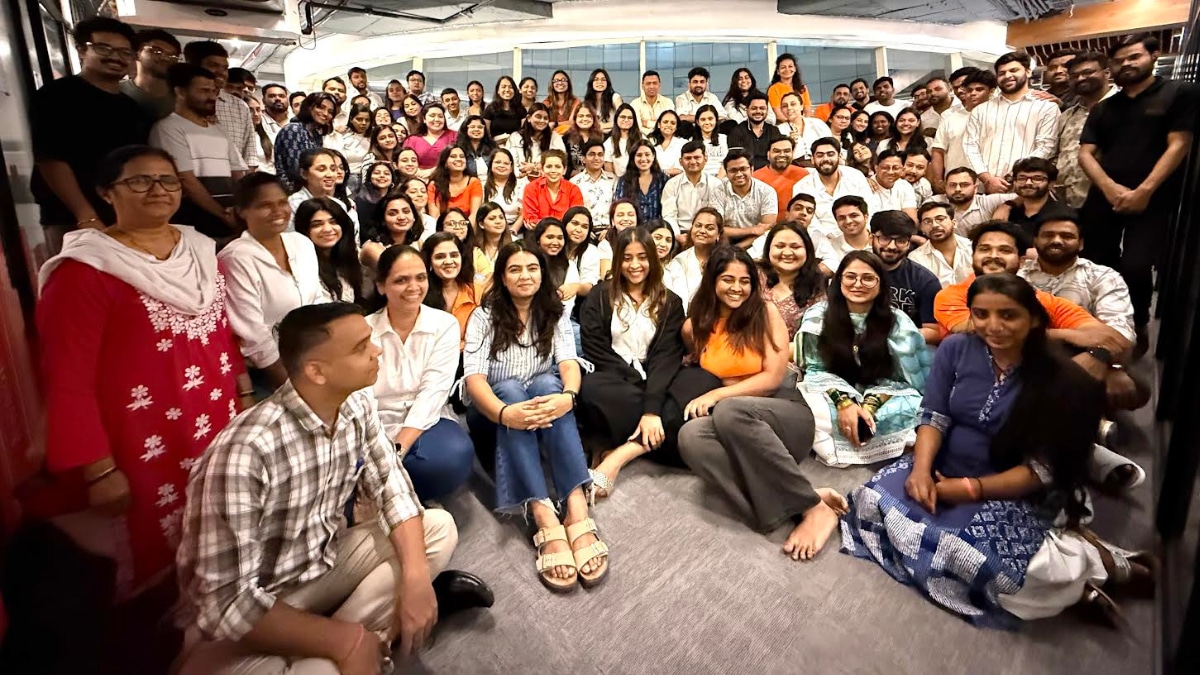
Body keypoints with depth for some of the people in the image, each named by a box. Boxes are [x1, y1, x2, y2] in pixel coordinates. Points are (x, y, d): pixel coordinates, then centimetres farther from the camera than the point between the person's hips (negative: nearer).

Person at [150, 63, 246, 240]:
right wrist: (224, 215, -14)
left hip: (232, 224, 6)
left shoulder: (218, 133, 20)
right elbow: (186, 180, -10)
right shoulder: (168, 128, -1)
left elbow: (238, 175, 13)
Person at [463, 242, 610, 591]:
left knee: (546, 383, -32)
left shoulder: (555, 315, 5)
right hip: (496, 412, -1)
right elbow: (474, 377, -18)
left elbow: (568, 363, -12)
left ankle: (577, 508, -47)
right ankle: (545, 518, -50)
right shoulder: (484, 316, -3)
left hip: (544, 401, 2)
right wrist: (505, 412, -40)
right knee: (510, 388, -35)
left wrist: (567, 396, -37)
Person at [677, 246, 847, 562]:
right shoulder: (694, 326, 9)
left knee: (729, 410, -38)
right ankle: (786, 507, -33)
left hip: (784, 412, -3)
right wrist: (703, 398, 5)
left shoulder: (765, 313, -1)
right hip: (734, 428, 3)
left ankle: (813, 507, -29)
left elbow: (774, 377, -8)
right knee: (691, 435, -33)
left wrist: (717, 395, -14)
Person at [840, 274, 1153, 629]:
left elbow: (1044, 470, -12)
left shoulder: (1062, 381, -11)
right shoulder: (955, 349, -3)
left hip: (1013, 493, -4)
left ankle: (1085, 555, -1)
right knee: (875, 502, -21)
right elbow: (933, 416, -4)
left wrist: (972, 489, -23)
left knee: (984, 556, -33)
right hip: (943, 470, 5)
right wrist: (921, 468, -22)